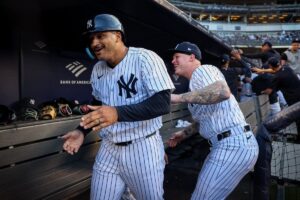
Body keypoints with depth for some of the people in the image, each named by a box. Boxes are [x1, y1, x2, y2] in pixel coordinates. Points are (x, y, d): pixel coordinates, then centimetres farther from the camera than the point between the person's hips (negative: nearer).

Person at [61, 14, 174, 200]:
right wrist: (82, 130, 4)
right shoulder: (97, 69, 6)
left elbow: (163, 104, -23)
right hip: (108, 149, 6)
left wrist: (118, 113, -33)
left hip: (142, 148, -5)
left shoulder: (145, 59, -14)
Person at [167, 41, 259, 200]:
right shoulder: (198, 81, 20)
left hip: (233, 146, -11)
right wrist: (184, 133, 29)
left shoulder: (202, 70, -10)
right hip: (230, 145, 11)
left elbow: (223, 92, -33)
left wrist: (178, 97, -30)